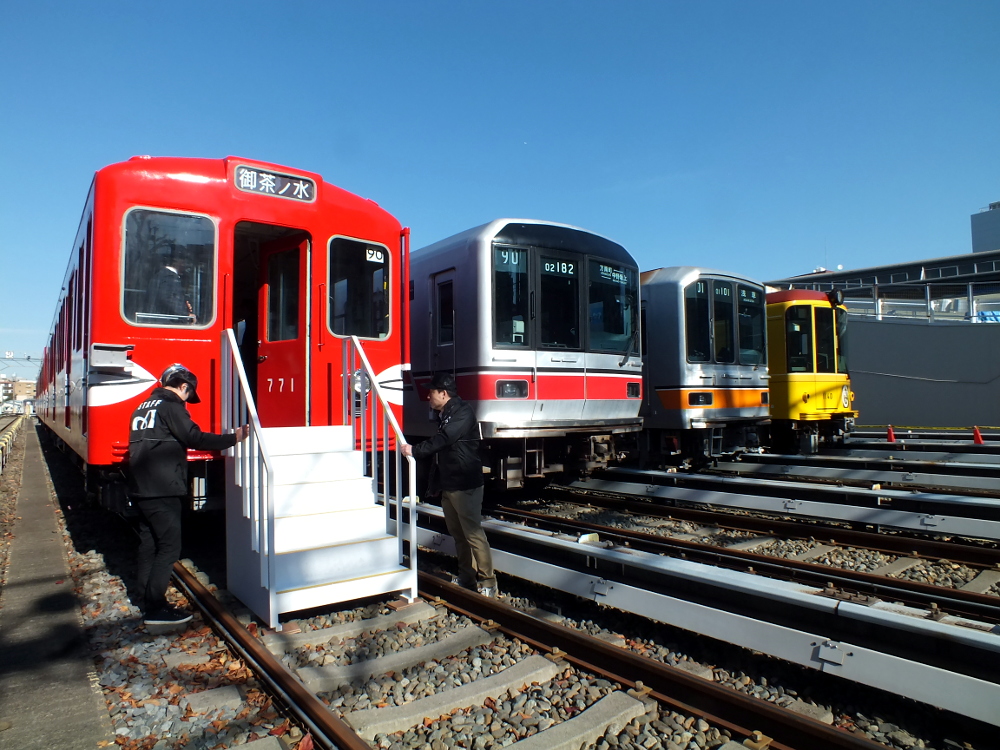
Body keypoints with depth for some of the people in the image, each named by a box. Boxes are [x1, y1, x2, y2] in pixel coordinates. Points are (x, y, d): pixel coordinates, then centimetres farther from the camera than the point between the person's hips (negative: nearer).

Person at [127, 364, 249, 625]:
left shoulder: (143, 408, 18)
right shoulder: (171, 407, -9)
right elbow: (195, 438, -16)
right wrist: (234, 437, -11)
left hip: (141, 490, 9)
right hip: (162, 491, -9)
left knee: (149, 545, 14)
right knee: (169, 547, -4)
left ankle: (148, 603, 21)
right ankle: (155, 609, -2)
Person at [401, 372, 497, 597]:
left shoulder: (463, 412, -12)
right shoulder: (444, 416, 17)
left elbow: (444, 439, -24)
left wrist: (415, 450, -19)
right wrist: (434, 484, 21)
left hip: (466, 486, -9)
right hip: (448, 485, 9)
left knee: (473, 534, -7)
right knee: (458, 534, 13)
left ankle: (487, 582, 0)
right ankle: (467, 579, 22)